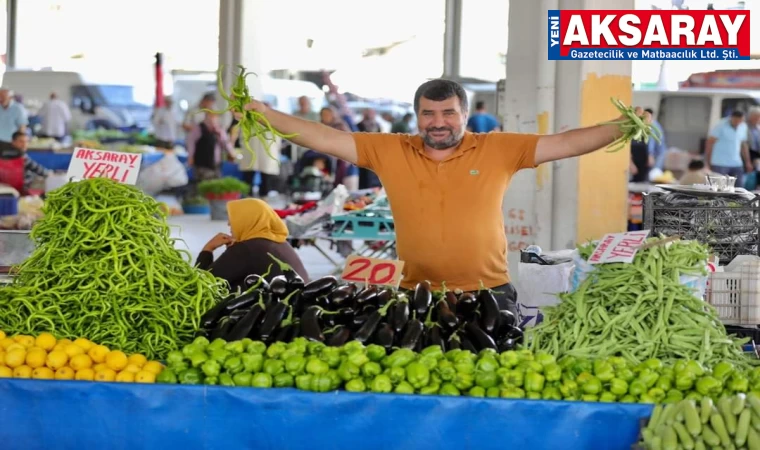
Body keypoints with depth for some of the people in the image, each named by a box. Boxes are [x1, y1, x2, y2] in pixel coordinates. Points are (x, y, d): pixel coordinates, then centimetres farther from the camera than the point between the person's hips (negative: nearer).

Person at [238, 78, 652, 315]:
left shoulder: (498, 150, -2)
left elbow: (564, 144, -5)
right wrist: (267, 116, -9)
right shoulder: (390, 151, 1)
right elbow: (325, 139, -1)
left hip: (488, 294, -1)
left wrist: (622, 128, -15)